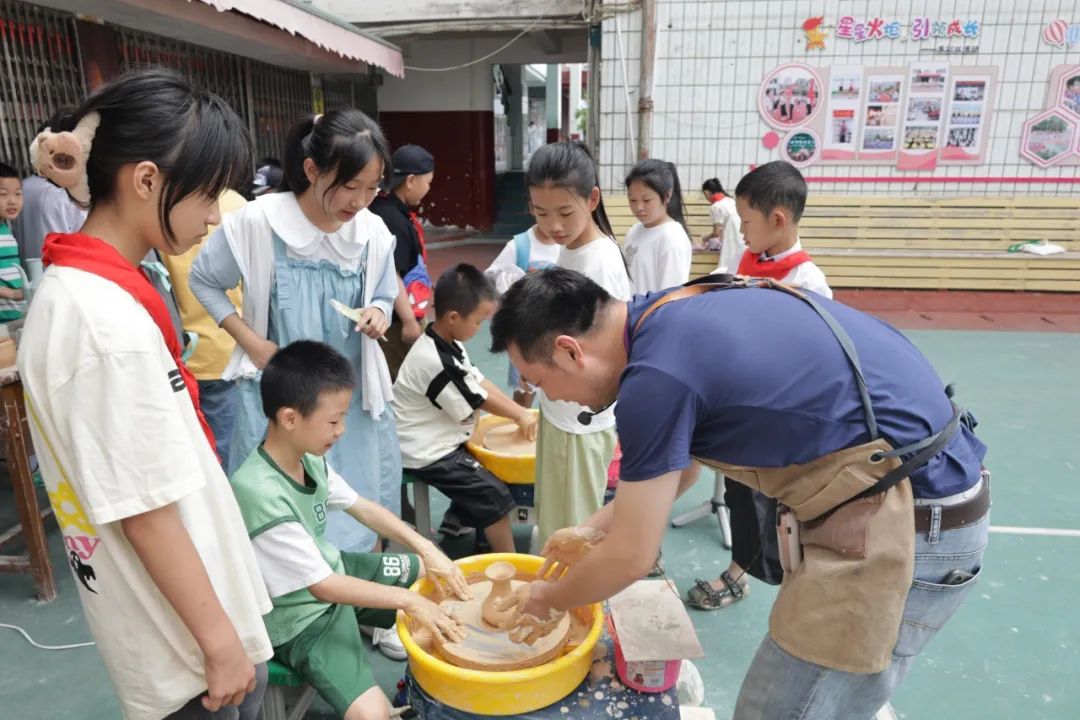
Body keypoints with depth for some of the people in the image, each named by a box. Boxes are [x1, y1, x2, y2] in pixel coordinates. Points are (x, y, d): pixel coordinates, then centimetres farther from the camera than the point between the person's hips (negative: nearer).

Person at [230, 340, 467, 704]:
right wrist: (406, 599, -22)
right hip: (298, 619, -8)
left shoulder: (309, 458, -8)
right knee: (371, 711, -24)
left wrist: (426, 549, -6)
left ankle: (388, 626, 30)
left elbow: (362, 507, 4)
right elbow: (323, 587, -28)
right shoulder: (260, 494, -33)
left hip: (331, 572, 8)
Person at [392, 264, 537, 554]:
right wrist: (520, 416, -2)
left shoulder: (448, 343, 2)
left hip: (443, 441, 10)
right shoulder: (437, 363, -29)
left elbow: (479, 380, 5)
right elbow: (480, 400, -18)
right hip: (428, 453, -10)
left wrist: (520, 411, -2)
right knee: (494, 496, -6)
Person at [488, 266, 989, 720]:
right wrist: (594, 528, 25)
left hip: (902, 525, -9)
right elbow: (673, 462, 20)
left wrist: (547, 600, 9)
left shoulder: (657, 377, -23)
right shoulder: (677, 315, 5)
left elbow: (629, 559, -10)